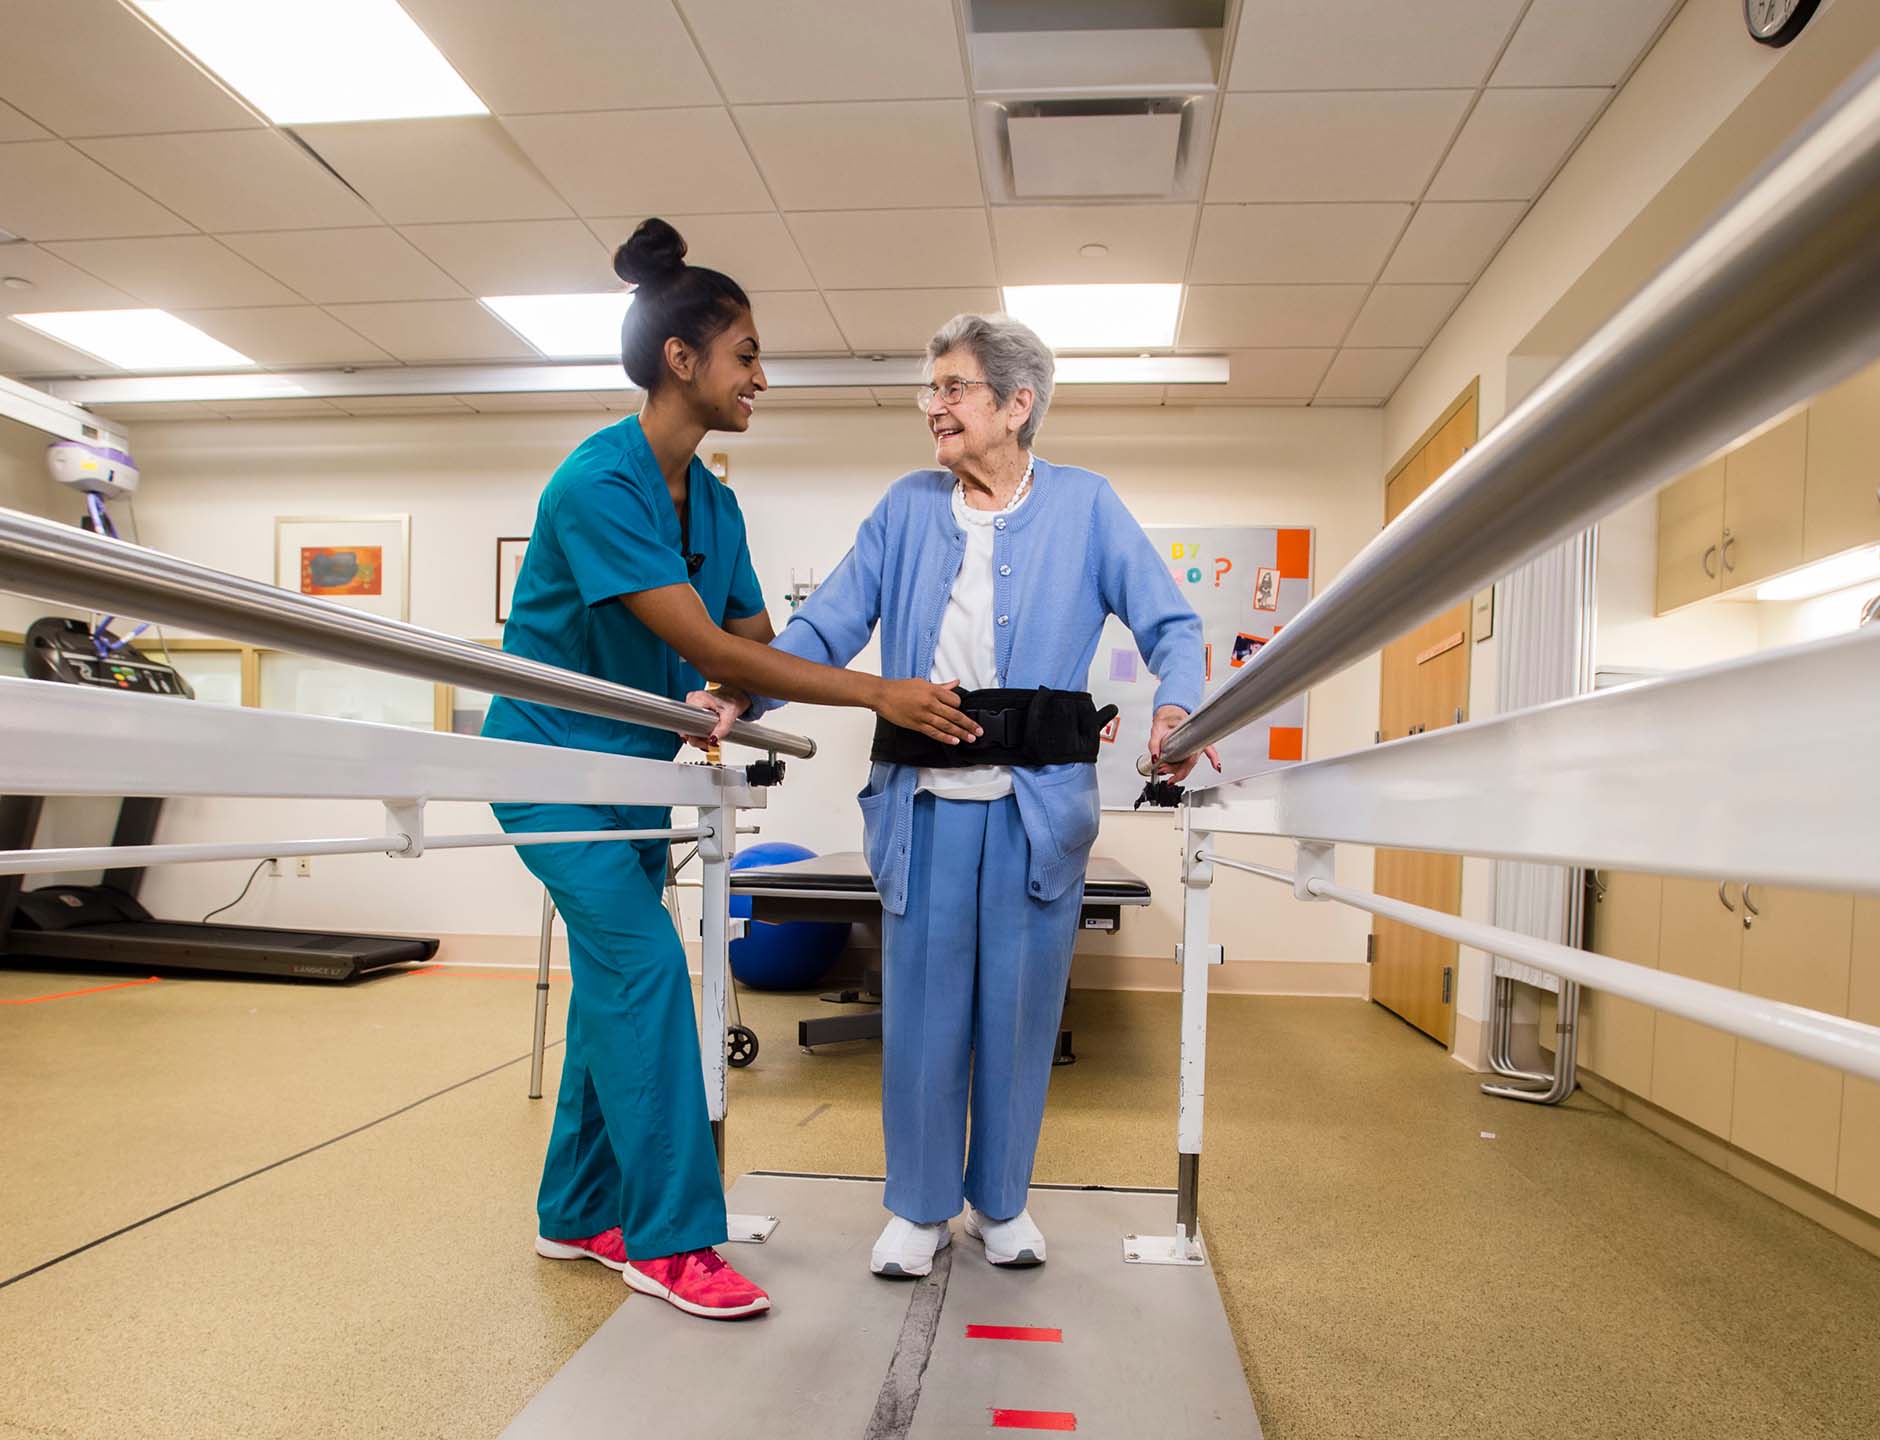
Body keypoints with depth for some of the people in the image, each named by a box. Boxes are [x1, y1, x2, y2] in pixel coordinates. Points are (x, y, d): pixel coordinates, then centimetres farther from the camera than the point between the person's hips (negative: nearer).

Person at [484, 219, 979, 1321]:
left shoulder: (713, 504, 5)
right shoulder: (599, 483, -21)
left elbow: (756, 640, 6)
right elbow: (704, 647, -28)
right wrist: (877, 693, -28)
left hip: (635, 767, 8)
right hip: (553, 758, -8)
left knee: (614, 981, 10)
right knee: (644, 963, -14)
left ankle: (581, 1215, 24)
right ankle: (669, 1240, -2)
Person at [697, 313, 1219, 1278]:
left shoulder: (1086, 505, 6)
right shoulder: (906, 508, 12)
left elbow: (1169, 625, 3)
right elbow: (828, 623, 6)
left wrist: (1175, 706, -18)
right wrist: (741, 692, -8)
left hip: (1039, 803, -1)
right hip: (925, 799, 1)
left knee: (1020, 1006, 9)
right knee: (921, 1006, 6)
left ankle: (1001, 1201, 30)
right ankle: (918, 1207, 26)